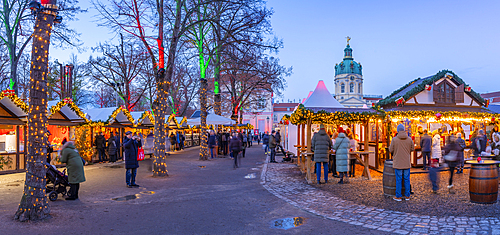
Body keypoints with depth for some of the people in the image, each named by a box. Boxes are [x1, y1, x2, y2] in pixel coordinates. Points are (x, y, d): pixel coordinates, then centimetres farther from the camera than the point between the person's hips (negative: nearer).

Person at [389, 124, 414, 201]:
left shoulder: (394, 139, -12)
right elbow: (412, 149, 8)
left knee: (398, 179, 4)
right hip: (406, 163, 2)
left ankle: (398, 196, 10)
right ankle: (407, 196, 19)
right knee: (406, 179, 12)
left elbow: (391, 150, -6)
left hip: (398, 163, -2)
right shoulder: (409, 139, -4)